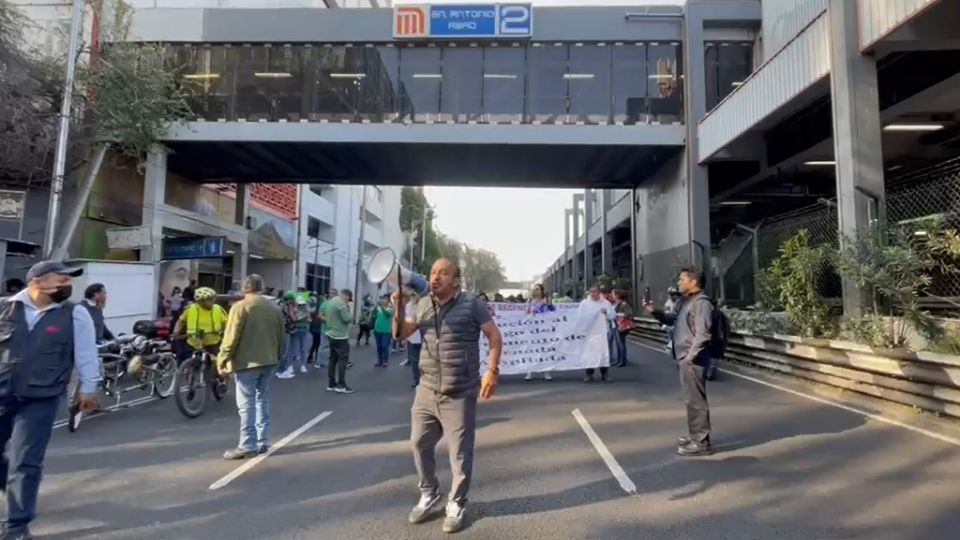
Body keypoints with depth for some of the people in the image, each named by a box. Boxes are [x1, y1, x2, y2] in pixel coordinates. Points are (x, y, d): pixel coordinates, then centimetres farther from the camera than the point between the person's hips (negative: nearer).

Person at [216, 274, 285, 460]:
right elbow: (282, 337, 12)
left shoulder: (240, 307, -10)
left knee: (247, 403, 0)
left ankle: (248, 446, 3)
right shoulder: (274, 308, 8)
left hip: (247, 362, -6)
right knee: (262, 399, 15)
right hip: (268, 361, 6)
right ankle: (263, 442, 19)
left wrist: (222, 362, -6)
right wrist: (276, 357, 22)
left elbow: (231, 338, -13)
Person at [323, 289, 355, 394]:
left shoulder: (330, 302, 12)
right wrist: (351, 313, 0)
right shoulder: (341, 304, -18)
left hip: (331, 335, 10)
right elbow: (348, 319, -18)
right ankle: (341, 386, -4)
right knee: (343, 360, -5)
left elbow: (325, 315, 21)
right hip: (340, 336, -10)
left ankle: (331, 384, 16)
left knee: (332, 359, 12)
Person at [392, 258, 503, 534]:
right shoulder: (422, 305, 7)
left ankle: (457, 505, 27)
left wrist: (492, 370, -14)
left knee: (460, 453, 5)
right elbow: (400, 335, 9)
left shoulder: (471, 304, -8)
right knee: (419, 443, 14)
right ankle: (429, 495, 37)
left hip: (459, 394, -5)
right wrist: (399, 310, -9)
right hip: (426, 390, 5)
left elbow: (494, 336, -5)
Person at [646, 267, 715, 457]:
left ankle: (701, 441, 7)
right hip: (684, 357, 10)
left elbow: (703, 334, -21)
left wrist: (690, 356, -21)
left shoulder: (701, 302, -16)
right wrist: (654, 311, 9)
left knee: (696, 400, -2)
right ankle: (694, 435, 31)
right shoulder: (685, 301, 14)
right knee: (690, 399, 18)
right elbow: (672, 320, 24)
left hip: (693, 359, -10)